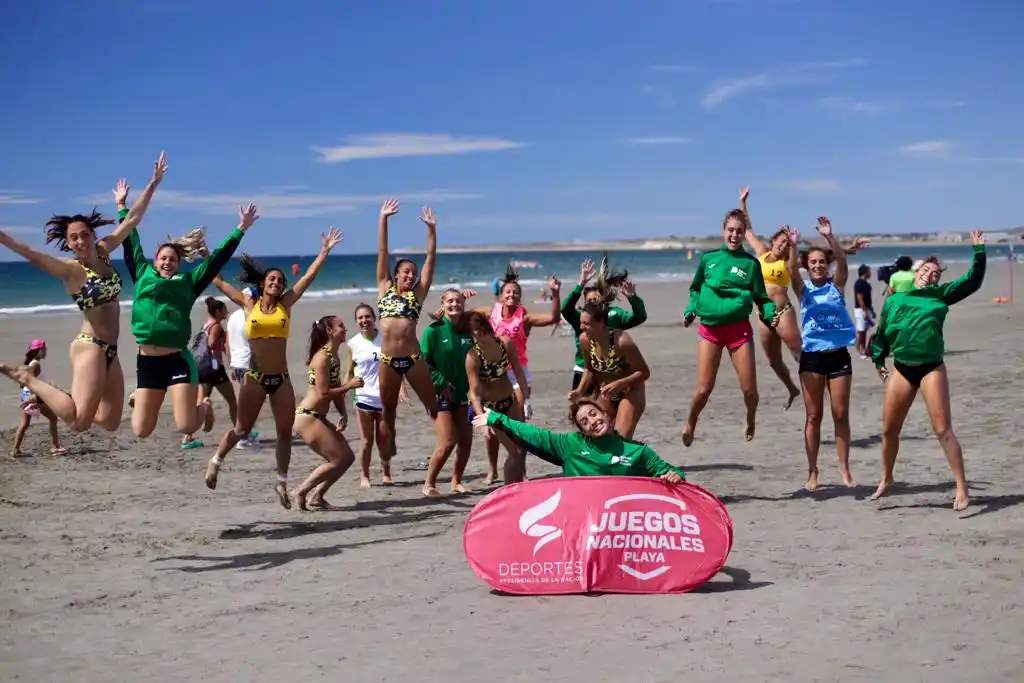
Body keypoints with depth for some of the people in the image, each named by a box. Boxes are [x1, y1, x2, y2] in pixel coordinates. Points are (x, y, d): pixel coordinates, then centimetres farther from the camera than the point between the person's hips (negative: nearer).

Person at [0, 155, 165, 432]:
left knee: (110, 422, 7)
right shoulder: (71, 270, -11)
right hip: (90, 346, -7)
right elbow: (32, 255, -27)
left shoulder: (103, 251, 8)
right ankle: (27, 378, -1)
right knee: (80, 422, -18)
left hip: (109, 349, 7)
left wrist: (154, 182, 14)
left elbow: (132, 219, 13)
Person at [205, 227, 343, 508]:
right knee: (242, 428, 7)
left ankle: (282, 482, 16)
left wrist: (325, 251, 3)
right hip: (255, 377, -2)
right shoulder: (248, 303, 3)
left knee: (285, 432, 5)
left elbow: (309, 276, 5)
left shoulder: (285, 304, 6)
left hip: (281, 378, 2)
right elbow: (218, 281, 6)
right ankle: (216, 461, 31)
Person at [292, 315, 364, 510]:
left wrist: (344, 414, 2)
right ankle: (300, 493, 4)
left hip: (319, 418, 10)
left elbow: (336, 390, 15)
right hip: (307, 417, -10)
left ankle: (317, 497, 15)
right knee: (338, 460, -7)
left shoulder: (334, 357, 12)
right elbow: (322, 393, -21)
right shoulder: (323, 357, -16)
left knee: (347, 457, 9)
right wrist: (350, 385, -16)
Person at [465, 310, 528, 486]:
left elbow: (518, 372, 0)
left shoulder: (505, 344, -12)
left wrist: (523, 400, -1)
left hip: (510, 401, 5)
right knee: (515, 452, -6)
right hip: (490, 407, -5)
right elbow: (474, 393, -26)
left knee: (522, 446, 10)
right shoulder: (473, 356, -24)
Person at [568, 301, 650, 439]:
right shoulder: (585, 339, -15)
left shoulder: (621, 341, -33)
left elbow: (644, 372, -23)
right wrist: (579, 391, -12)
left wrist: (618, 384, -35)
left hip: (630, 392, -5)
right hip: (605, 393, 6)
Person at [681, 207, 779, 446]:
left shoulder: (751, 263, 1)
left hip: (739, 328, 0)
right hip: (709, 328, 0)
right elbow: (696, 289, 17)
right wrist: (690, 310, 2)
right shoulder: (708, 258, 5)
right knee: (704, 388, -3)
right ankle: (690, 424, 26)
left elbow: (761, 297, 5)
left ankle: (750, 423, 31)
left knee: (749, 388, -1)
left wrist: (770, 314, -14)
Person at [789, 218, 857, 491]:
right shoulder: (803, 290, 4)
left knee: (841, 414, 3)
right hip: (812, 357, 0)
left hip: (838, 356, 1)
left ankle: (844, 469, 11)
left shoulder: (836, 285, 5)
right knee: (813, 416, 2)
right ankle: (812, 471, 8)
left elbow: (842, 262, -12)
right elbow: (792, 270, -14)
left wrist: (829, 237, -25)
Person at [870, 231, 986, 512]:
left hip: (932, 369, -2)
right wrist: (878, 361, 20)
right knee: (889, 430, 10)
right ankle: (886, 480, 30)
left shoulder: (940, 295, 7)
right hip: (902, 370, 2)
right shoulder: (893, 300, 10)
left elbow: (972, 281, 4)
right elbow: (882, 333, 19)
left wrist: (979, 252, -2)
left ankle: (962, 488, -3)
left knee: (943, 430, -8)